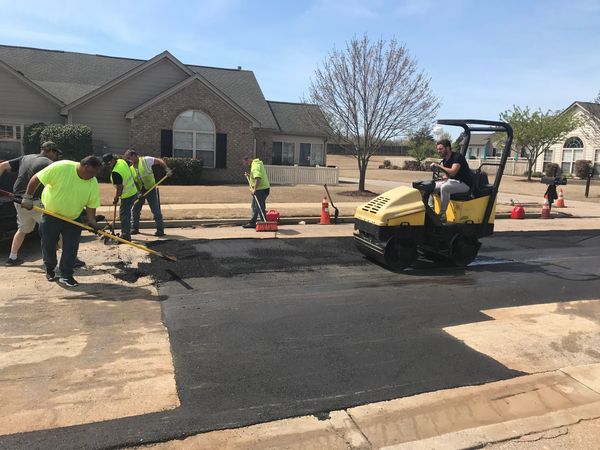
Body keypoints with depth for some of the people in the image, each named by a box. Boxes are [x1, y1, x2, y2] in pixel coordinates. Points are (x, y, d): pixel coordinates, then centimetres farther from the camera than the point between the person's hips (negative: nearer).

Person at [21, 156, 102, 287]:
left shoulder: (93, 184, -13)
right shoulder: (61, 167, -25)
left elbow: (91, 205, -6)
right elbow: (36, 179, -17)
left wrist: (92, 221, -18)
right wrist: (28, 197, -17)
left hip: (73, 219, 2)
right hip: (50, 215, -2)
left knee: (71, 248, -1)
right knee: (48, 245, 12)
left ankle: (66, 276, 11)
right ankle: (50, 269, 35)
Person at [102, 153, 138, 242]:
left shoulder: (115, 173, -25)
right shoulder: (122, 161, 1)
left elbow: (119, 188, -21)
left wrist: (115, 199, -7)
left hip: (127, 196, -10)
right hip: (134, 192, 10)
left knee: (124, 216, -3)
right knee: (127, 214, 18)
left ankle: (125, 236, 2)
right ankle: (127, 233, 28)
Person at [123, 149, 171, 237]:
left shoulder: (146, 160, -10)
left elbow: (159, 161, -7)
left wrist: (167, 169, -21)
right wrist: (137, 192, -13)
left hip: (151, 189, -5)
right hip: (140, 191, 5)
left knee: (156, 210, -5)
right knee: (135, 210, 7)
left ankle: (160, 230, 1)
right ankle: (134, 228, 20)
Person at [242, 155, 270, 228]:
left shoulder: (256, 165, -16)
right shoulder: (254, 164, 18)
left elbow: (258, 178, -30)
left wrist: (255, 188, -34)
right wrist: (249, 176, 12)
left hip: (261, 189, -11)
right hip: (259, 189, 11)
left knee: (260, 207, -7)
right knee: (255, 207, 16)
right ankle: (252, 223, 24)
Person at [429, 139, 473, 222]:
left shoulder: (457, 157, -16)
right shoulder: (444, 160, 10)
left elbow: (452, 172, -31)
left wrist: (439, 166, -27)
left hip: (464, 184, -9)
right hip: (452, 181, 9)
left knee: (444, 187, -34)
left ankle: (442, 215, -30)